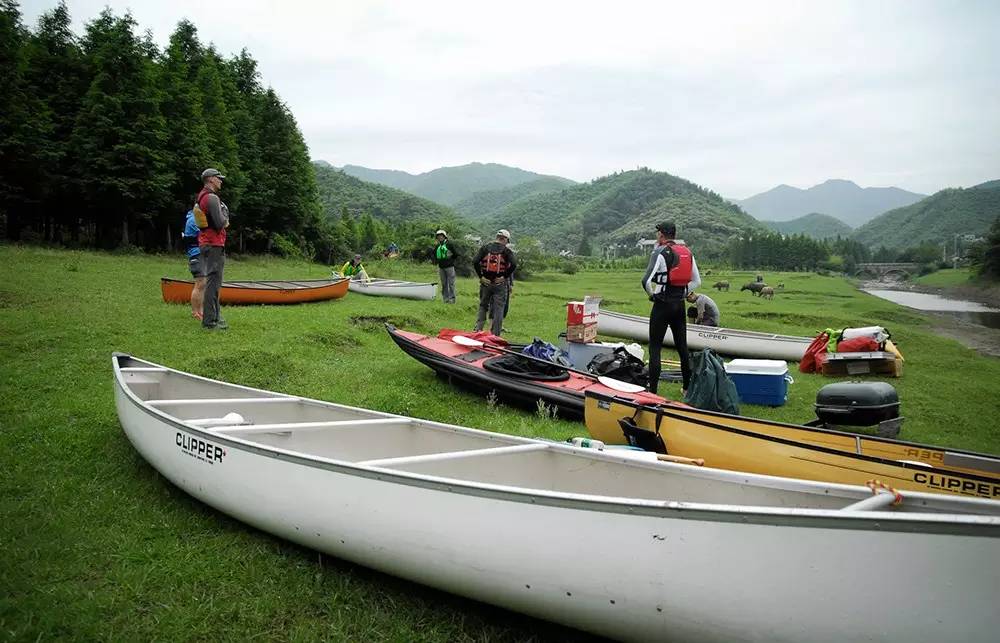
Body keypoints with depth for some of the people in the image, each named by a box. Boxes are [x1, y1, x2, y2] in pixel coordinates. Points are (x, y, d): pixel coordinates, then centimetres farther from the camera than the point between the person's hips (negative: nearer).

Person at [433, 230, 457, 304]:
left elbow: (456, 255, -2)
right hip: (441, 268, 6)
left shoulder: (449, 245, -6)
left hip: (449, 267, -5)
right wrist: (438, 261, 13)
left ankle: (452, 298, -1)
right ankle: (445, 298, 16)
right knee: (444, 284, 10)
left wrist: (450, 260, -2)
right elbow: (434, 255, 25)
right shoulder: (437, 247, 9)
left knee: (451, 283, -5)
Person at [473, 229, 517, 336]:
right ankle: (495, 334, 5)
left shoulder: (485, 248, 5)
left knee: (483, 306, 17)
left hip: (485, 282, 2)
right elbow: (513, 264, -17)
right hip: (500, 283, -2)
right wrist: (505, 276, -8)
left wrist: (481, 276, -2)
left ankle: (478, 330, 12)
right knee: (498, 309, 4)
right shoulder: (506, 250, -2)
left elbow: (475, 262, -6)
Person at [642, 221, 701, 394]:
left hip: (662, 304, -6)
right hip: (680, 305, 6)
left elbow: (646, 280, -21)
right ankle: (688, 388, 21)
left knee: (655, 347, -1)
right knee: (682, 346, 14)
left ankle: (652, 390, -3)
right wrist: (682, 293, 13)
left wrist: (652, 295, -4)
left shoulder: (660, 252, -12)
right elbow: (697, 281, 11)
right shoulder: (687, 252, 9)